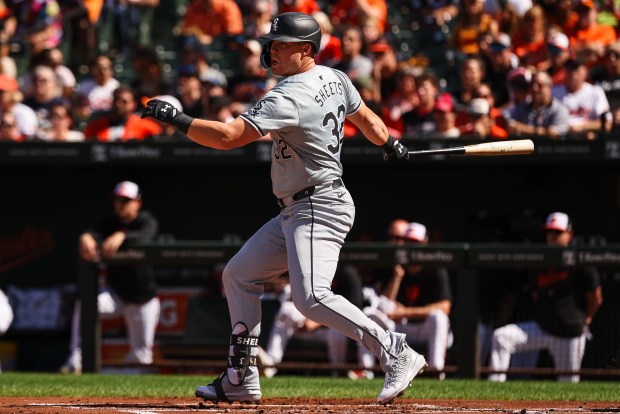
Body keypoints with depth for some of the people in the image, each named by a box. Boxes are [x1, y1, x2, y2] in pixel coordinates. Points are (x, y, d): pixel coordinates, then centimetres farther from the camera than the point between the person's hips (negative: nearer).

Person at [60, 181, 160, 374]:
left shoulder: (147, 222, -9)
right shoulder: (109, 223, -1)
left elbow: (144, 236, -34)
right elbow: (95, 234, -24)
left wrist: (121, 236, -55)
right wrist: (86, 237, -50)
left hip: (142, 298, -1)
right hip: (115, 292, 1)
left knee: (141, 354, 1)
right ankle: (76, 359, -30)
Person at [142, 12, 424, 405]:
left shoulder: (288, 98, -22)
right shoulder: (334, 78, 6)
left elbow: (226, 137, -26)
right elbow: (364, 116, 24)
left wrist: (175, 118, -20)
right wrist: (391, 144, 42)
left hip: (319, 208, -11)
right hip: (294, 212, 11)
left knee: (312, 298, -24)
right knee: (239, 275, 14)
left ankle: (396, 353, -19)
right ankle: (242, 378, 17)